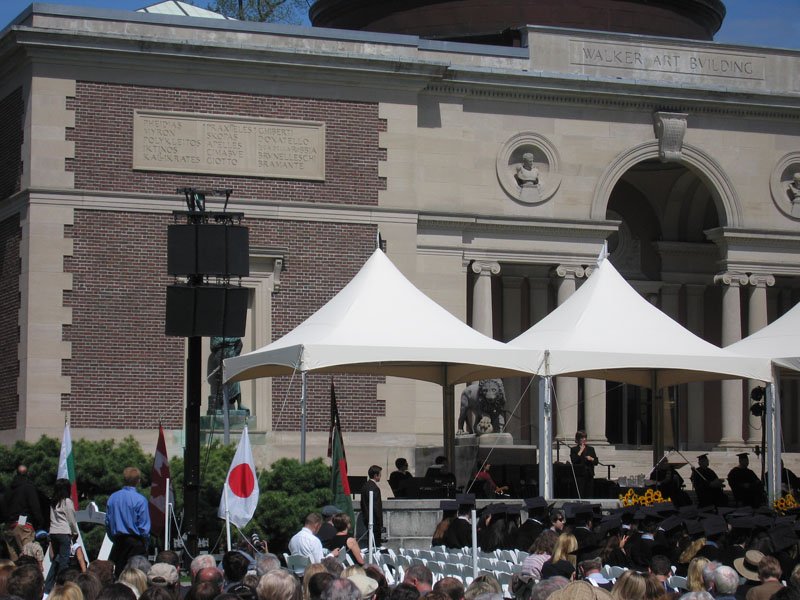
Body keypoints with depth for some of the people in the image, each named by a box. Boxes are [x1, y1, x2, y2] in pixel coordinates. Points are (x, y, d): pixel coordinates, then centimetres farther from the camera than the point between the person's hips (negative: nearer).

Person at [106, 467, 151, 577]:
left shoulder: (112, 498, 2)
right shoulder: (140, 500, -13)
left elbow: (107, 522, 8)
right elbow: (144, 526, -10)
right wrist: (145, 543, 2)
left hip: (118, 540, 5)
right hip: (135, 541, -5)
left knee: (118, 572, 10)